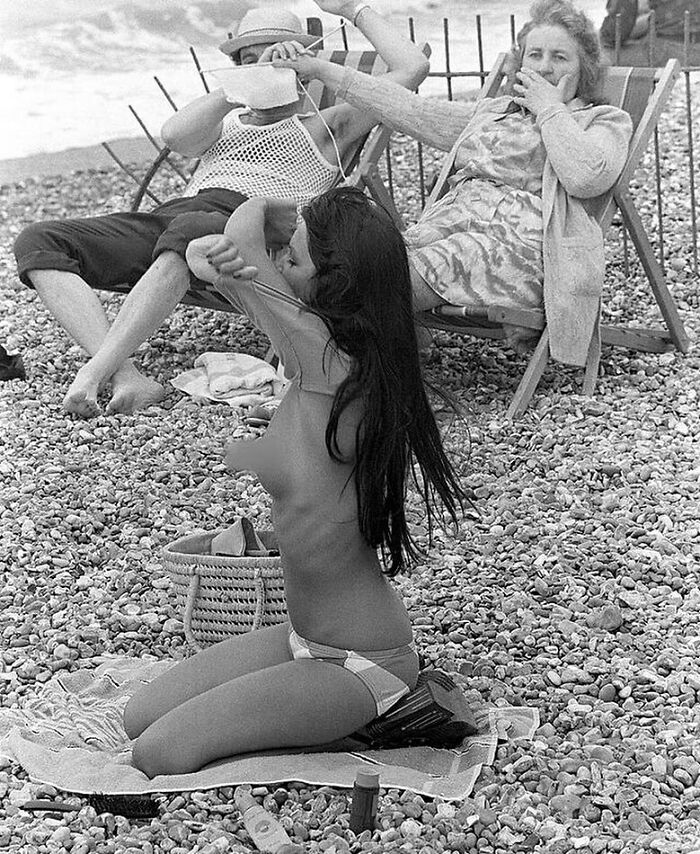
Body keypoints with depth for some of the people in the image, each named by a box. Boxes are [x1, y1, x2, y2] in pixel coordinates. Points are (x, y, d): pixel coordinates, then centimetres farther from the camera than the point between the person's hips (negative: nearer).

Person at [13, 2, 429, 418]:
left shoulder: (325, 127, 26)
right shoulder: (224, 122, 35)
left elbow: (413, 66, 18)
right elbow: (176, 136, 9)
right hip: (169, 214, 5)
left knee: (189, 231, -43)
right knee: (39, 242, -18)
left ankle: (92, 374, -48)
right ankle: (128, 378, -36)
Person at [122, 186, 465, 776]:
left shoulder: (329, 360, -27)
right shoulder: (325, 352, -1)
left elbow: (242, 235, -17)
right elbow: (206, 252, 3)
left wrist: (259, 210, 3)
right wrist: (211, 255, -19)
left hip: (360, 664, -9)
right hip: (304, 639, 9)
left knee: (159, 755, -12)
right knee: (141, 717, 8)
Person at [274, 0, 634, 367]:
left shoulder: (605, 120, 14)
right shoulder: (491, 111, 31)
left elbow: (586, 176, -10)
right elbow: (410, 108, 27)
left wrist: (550, 109, 2)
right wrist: (323, 70, 24)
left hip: (519, 245, -5)